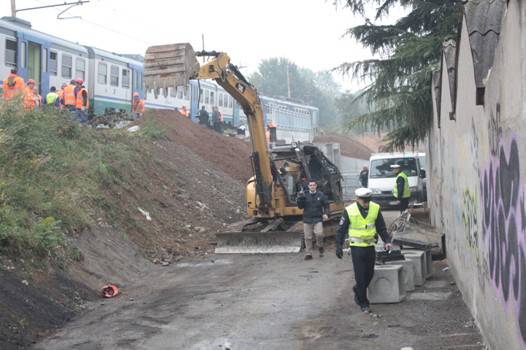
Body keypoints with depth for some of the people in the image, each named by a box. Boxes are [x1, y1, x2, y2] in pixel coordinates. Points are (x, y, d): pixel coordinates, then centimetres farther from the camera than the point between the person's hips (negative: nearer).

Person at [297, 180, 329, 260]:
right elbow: (300, 206, 0)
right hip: (307, 219, 1)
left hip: (318, 219, -1)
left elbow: (326, 205, 8)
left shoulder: (321, 195, 2)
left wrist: (325, 213, -7)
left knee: (319, 234, -18)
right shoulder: (305, 195, 3)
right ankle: (308, 254, 15)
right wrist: (300, 198, -13)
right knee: (308, 238, 4)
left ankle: (320, 247, 12)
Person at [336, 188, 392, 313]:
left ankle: (358, 290, 38)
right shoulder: (349, 211, -12)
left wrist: (387, 241, -3)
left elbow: (381, 227, 7)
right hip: (356, 247, -3)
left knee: (369, 273, 11)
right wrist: (339, 246, -4)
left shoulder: (375, 209, -4)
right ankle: (363, 303, 9)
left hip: (370, 246, 4)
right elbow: (341, 230, -2)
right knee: (360, 276, -2)